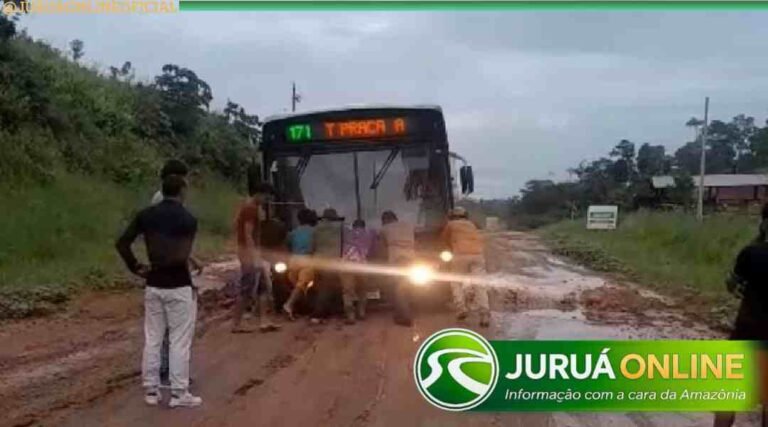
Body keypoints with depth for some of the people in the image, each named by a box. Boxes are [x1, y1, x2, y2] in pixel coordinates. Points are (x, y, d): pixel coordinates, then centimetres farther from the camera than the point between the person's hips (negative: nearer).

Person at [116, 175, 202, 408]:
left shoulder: (146, 215, 3)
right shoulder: (188, 219, -13)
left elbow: (121, 243, -2)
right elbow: (182, 256, -22)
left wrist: (136, 267, 4)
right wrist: (167, 264, -2)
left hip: (153, 286, 5)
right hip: (179, 287, -5)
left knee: (152, 340, 12)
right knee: (179, 342, 3)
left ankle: (151, 391, 19)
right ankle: (179, 394, 8)